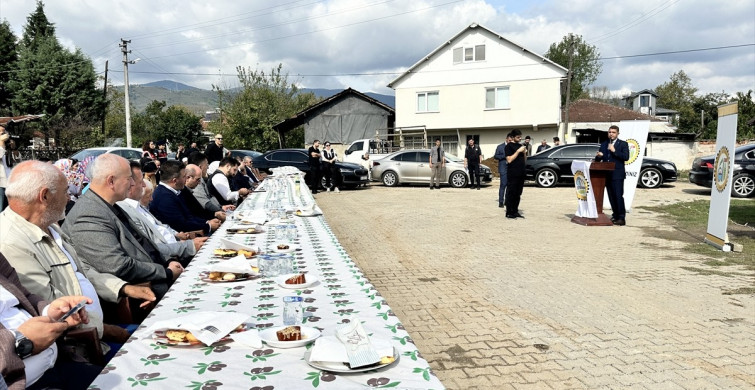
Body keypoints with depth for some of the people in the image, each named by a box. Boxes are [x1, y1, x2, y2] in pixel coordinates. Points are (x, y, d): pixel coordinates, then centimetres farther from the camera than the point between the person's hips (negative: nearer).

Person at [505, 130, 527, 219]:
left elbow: (524, 160, 20)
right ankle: (509, 213, -1)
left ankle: (515, 211, 17)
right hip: (512, 174, -7)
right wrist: (518, 151, -17)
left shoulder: (520, 145, 16)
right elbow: (509, 160, -14)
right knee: (511, 194, -5)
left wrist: (524, 153, 1)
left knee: (518, 194, 10)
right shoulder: (509, 146, -5)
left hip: (520, 173, 8)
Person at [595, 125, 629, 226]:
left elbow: (626, 157, -11)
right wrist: (598, 156, -10)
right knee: (611, 197, 9)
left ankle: (621, 218, -10)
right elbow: (598, 159, 12)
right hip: (607, 175, 5)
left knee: (618, 196, -10)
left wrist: (614, 151, -15)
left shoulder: (623, 144, 2)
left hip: (617, 174, -5)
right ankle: (615, 215, 18)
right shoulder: (604, 144, 16)